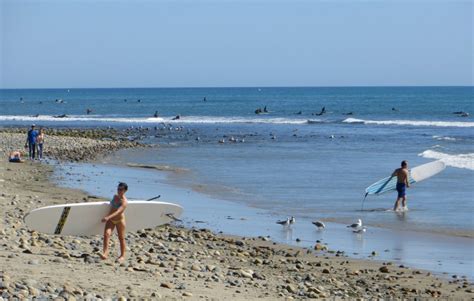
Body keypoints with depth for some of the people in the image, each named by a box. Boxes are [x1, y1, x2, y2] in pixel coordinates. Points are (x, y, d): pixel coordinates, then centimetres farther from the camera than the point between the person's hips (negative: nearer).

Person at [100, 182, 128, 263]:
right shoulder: (115, 196, 3)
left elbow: (118, 211, -35)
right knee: (106, 234, -16)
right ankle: (105, 252, -25)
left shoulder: (124, 201, -20)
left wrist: (108, 217, -47)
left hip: (119, 220, -6)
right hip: (111, 219, 6)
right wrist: (108, 218, 27)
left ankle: (122, 256, 20)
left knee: (121, 238, 6)